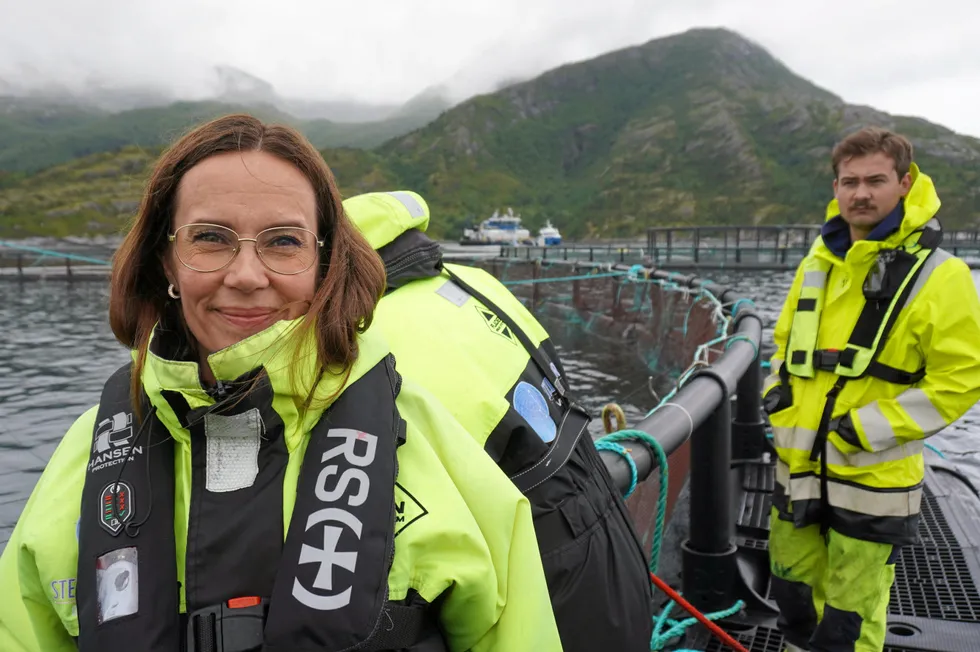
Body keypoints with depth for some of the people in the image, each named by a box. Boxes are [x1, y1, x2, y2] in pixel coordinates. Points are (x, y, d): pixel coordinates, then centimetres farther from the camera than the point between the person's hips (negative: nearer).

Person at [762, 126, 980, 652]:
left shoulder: (937, 275, -12)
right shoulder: (817, 265, 6)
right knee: (793, 585, 22)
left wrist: (867, 429, -18)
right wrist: (777, 390, 1)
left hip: (871, 476, -5)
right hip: (799, 465, 6)